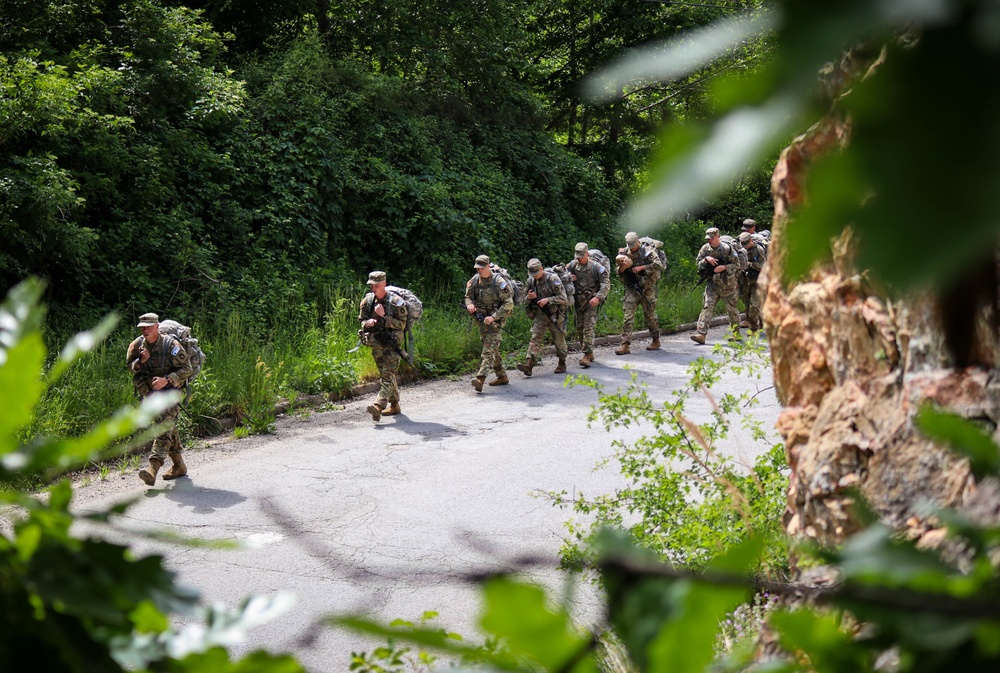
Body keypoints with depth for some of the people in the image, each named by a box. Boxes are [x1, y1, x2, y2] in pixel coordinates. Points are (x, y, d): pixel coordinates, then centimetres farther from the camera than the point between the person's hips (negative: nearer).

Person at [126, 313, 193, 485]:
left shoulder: (171, 345, -14)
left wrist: (167, 379, -24)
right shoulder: (137, 345, 2)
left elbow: (186, 369, -12)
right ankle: (179, 466, 26)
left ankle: (154, 467, -32)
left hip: (170, 390, -6)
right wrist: (140, 361, -12)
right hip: (150, 392, 6)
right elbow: (129, 365, 10)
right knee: (169, 428, 14)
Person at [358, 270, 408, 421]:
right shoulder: (367, 300, 4)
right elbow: (362, 320, 12)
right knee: (385, 374, 13)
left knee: (387, 374, -16)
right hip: (376, 344, 6)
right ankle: (394, 405, 25)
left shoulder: (396, 301, -11)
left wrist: (383, 316, -20)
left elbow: (402, 324, -12)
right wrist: (367, 323, -12)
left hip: (392, 344, -6)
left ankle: (378, 406, -29)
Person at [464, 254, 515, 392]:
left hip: (496, 319, -7)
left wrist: (493, 317, -22)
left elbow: (508, 304, -15)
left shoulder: (499, 282, -16)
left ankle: (480, 378, -31)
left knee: (489, 349, -17)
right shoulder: (474, 280, 2)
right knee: (492, 349, 14)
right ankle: (502, 376, 27)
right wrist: (469, 304, -9)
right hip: (482, 319, 7)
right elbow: (468, 296, 16)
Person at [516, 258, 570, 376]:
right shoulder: (531, 281, 4)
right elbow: (525, 299, 15)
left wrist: (547, 300, -24)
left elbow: (563, 298, -15)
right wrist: (529, 297, -9)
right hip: (539, 314, 4)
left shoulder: (553, 279, -13)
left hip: (554, 314, -4)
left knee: (559, 339, 7)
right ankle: (529, 364, -18)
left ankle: (562, 363, 24)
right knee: (535, 337, -8)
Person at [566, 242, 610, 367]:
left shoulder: (596, 267, -9)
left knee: (588, 328, -14)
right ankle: (589, 353, 22)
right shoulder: (572, 265, 4)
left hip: (591, 301, -6)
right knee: (579, 328, 9)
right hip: (578, 301, 6)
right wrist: (568, 278, -7)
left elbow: (606, 284, -10)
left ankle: (587, 355, -17)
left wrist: (598, 297, -23)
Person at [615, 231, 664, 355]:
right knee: (628, 316, -7)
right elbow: (619, 273, 10)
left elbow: (659, 265, -16)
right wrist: (622, 267, -13)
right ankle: (625, 344, -10)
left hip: (647, 288, -2)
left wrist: (642, 267, -18)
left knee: (650, 315, 7)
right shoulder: (624, 253, 6)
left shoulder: (647, 251, -5)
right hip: (631, 288, 2)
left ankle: (656, 340, 26)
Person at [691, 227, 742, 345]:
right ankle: (701, 334, -17)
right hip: (712, 283, 3)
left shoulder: (727, 248, -10)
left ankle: (736, 332, 27)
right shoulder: (705, 249, 1)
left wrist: (724, 267, -22)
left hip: (727, 283, -2)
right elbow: (698, 264, 2)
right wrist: (706, 259, -17)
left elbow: (736, 265, -7)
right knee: (707, 307, -10)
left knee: (731, 308, 8)